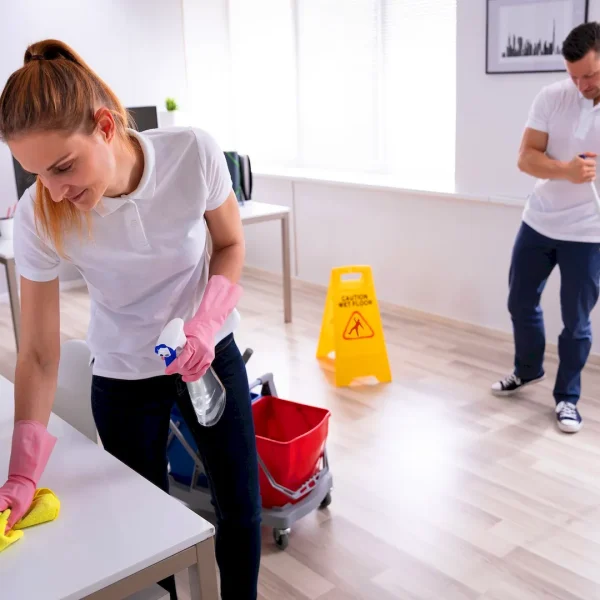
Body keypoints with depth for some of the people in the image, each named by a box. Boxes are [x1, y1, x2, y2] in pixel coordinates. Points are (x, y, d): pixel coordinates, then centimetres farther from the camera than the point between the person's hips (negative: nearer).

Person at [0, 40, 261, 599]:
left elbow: (230, 244, -6)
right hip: (123, 377, 0)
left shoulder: (193, 153, -25)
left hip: (210, 353, 1)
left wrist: (206, 323, -23)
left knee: (240, 505, 11)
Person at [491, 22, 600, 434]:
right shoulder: (552, 97, -6)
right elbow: (526, 157, -9)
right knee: (521, 301, 15)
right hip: (539, 221, 3)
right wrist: (565, 171, -27)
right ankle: (528, 370, 41)